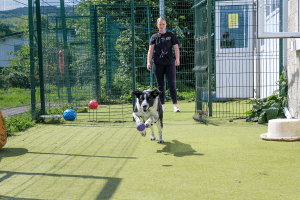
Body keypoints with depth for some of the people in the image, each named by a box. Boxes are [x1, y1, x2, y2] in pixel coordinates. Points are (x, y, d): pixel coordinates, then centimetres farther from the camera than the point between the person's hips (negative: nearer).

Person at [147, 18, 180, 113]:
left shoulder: (171, 35, 11)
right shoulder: (154, 37, 11)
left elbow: (176, 48, 5)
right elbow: (150, 50, 3)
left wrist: (177, 59, -10)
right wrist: (148, 62, -10)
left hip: (170, 63, -1)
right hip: (158, 63, 1)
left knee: (172, 84, -7)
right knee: (160, 85, 5)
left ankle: (175, 105, -7)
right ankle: (162, 105, 13)